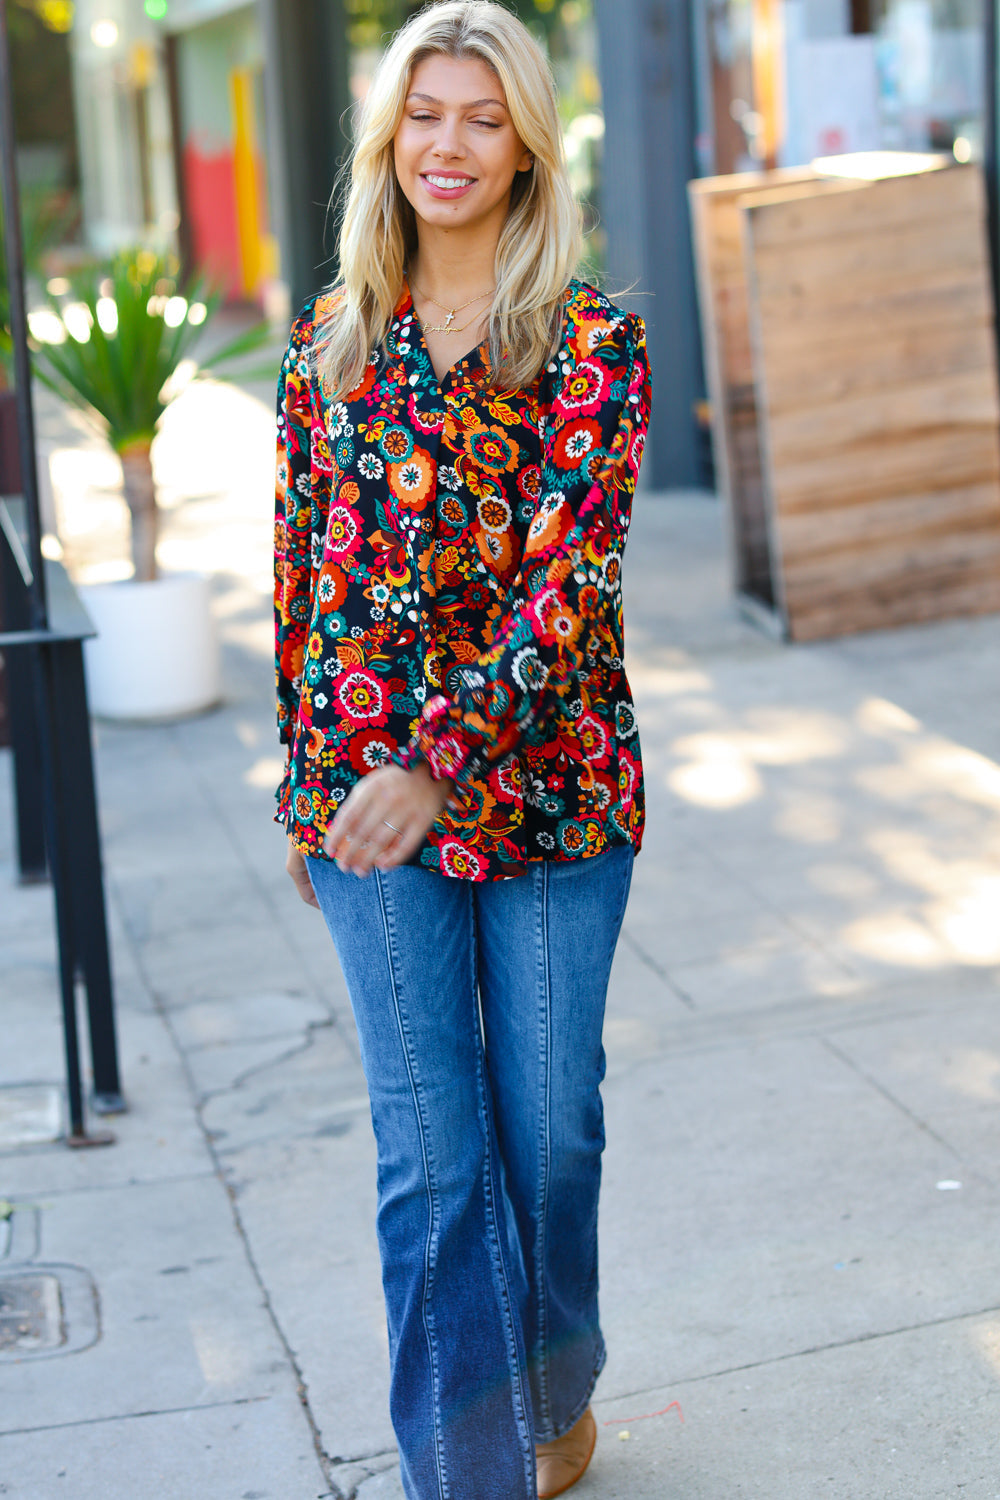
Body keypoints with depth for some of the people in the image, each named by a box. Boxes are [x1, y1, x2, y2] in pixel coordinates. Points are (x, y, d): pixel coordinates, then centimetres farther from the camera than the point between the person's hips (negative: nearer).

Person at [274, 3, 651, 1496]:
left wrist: (442, 762, -22)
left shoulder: (591, 335, -4)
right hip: (365, 784, 2)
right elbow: (306, 570, 10)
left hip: (550, 782, -1)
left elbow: (568, 571, -14)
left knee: (550, 1128, 11)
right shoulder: (332, 338, 6)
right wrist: (309, 783, 11)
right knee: (431, 1154, 3)